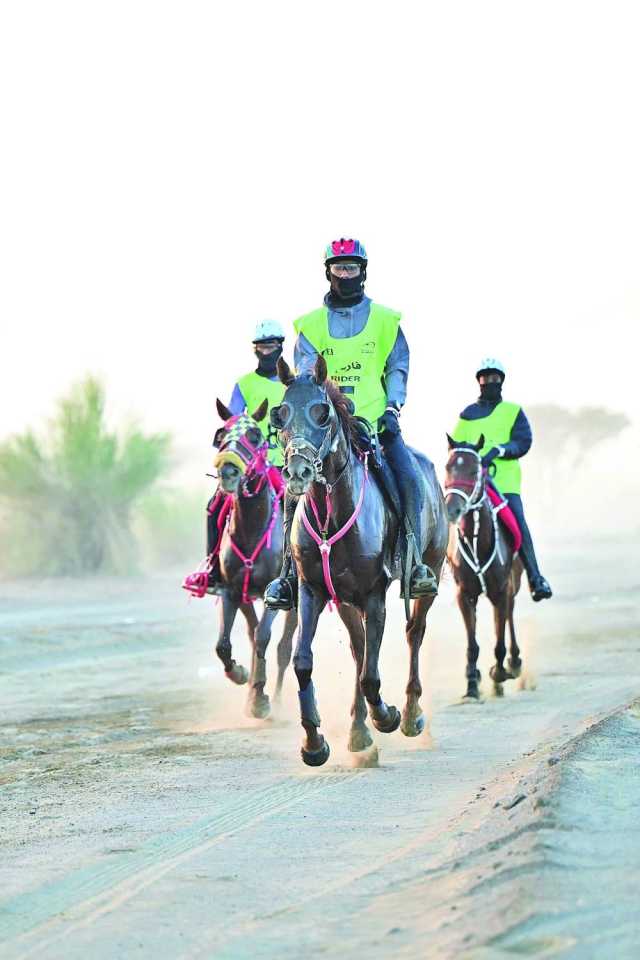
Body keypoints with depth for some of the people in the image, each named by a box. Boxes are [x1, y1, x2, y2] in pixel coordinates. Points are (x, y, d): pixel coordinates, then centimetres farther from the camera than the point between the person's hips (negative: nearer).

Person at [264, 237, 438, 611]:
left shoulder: (385, 320, 12)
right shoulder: (311, 325, 12)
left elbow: (398, 367, 10)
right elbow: (305, 371, 2)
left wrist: (392, 405, -5)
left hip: (377, 422, 0)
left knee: (409, 479, -22)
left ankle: (415, 565, -13)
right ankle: (289, 573, -10)